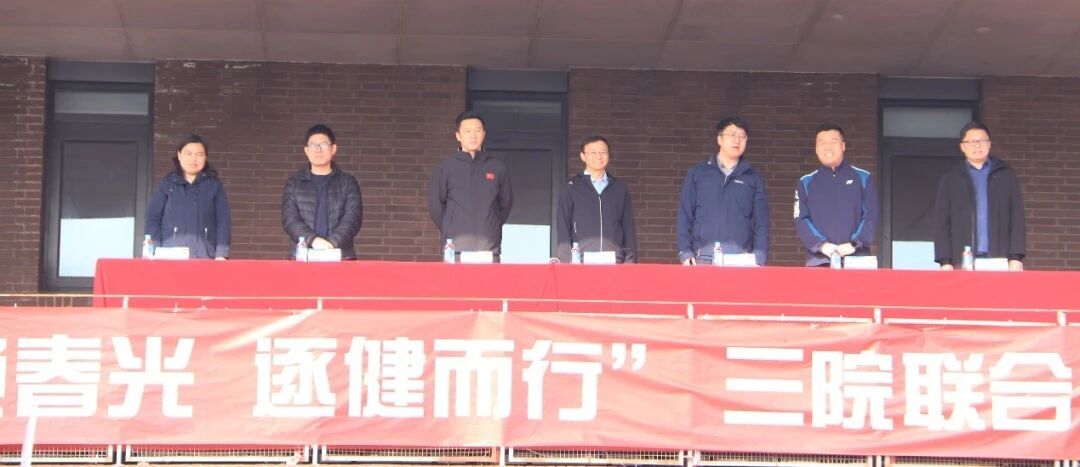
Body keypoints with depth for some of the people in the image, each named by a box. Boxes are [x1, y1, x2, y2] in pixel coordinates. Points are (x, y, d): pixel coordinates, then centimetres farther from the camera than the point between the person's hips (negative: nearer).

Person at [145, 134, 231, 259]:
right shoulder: (167, 184, 12)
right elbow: (153, 218, 9)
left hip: (205, 257, 0)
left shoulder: (214, 185, 12)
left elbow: (223, 221, 8)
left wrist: (221, 255, -4)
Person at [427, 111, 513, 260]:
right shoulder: (446, 168, 7)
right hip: (456, 247, -1)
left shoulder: (498, 167, 10)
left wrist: (493, 228, 11)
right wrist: (449, 231, 8)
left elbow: (506, 202, 17)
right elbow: (435, 204, 11)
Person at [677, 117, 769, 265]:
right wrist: (685, 252, -2)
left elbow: (761, 222, 11)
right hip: (704, 258, 0)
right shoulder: (697, 174, 12)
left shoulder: (753, 179, 14)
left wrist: (760, 259, -2)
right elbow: (684, 216, 10)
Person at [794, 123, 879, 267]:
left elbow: (871, 215, 4)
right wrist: (821, 245, -12)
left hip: (857, 258, -1)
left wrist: (854, 244, -11)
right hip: (818, 260, 1)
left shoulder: (862, 178, 10)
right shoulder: (806, 183, 12)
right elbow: (801, 219, 5)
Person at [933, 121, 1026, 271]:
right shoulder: (950, 179, 13)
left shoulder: (1006, 175, 13)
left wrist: (1016, 258, -3)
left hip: (1000, 260, 0)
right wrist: (945, 262, -3)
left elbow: (1017, 218, 8)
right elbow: (941, 222, 8)